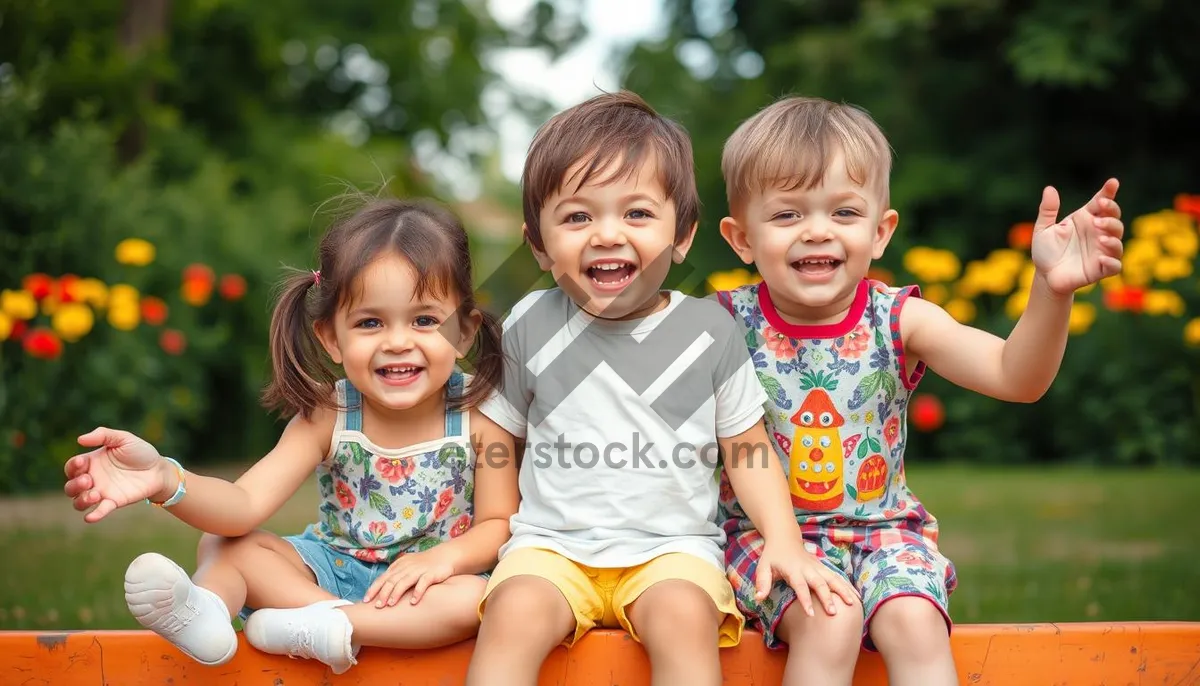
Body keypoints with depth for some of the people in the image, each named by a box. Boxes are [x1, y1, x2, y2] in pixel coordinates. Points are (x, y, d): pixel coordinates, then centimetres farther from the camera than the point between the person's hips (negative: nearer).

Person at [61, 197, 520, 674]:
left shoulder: (478, 415, -14)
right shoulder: (327, 417, -12)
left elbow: (499, 523, -7)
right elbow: (245, 505, -23)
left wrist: (447, 556, -29)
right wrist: (165, 481, -42)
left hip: (427, 586, -2)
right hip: (330, 573, 2)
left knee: (477, 600, -35)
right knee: (222, 545, -11)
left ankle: (309, 629, -32)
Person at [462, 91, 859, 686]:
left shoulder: (708, 329, 1)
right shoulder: (529, 326, 3)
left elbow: (747, 449, 8)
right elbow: (499, 438, 12)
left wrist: (784, 541, -5)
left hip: (672, 545, 0)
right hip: (551, 542, 1)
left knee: (684, 616, -31)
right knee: (514, 611, -29)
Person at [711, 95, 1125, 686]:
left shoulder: (900, 321, -6)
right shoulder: (728, 323, -9)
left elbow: (1013, 377, -18)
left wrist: (1051, 290, -33)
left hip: (884, 527, 2)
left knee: (915, 622, -24)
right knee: (830, 623, -28)